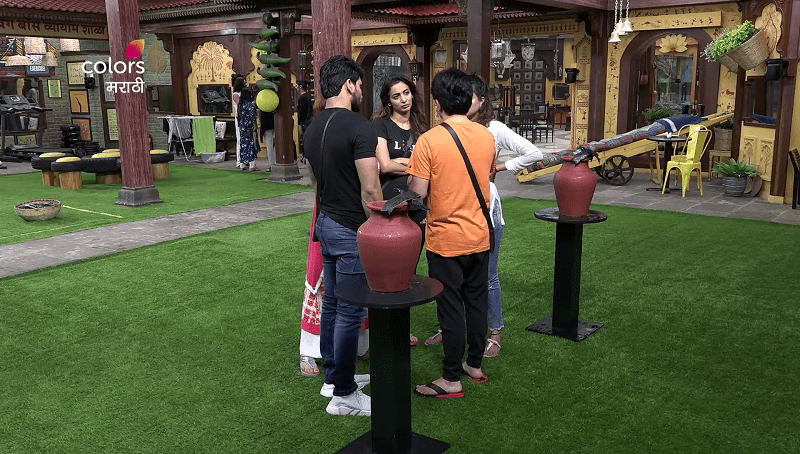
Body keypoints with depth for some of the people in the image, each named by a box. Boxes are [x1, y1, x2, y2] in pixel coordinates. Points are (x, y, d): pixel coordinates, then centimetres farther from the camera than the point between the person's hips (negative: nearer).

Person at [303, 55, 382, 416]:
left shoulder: (311, 130, 9)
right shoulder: (359, 128, -17)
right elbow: (370, 190, -20)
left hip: (325, 224, 9)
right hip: (352, 230, -9)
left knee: (332, 304, 17)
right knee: (350, 312, -1)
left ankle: (334, 376, 30)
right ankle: (344, 394, 8)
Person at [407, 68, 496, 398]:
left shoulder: (429, 141, -17)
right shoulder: (486, 136, 1)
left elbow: (418, 192, -17)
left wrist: (413, 172, 2)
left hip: (446, 239, -5)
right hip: (480, 235, 5)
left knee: (451, 307, 4)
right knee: (477, 301, 17)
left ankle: (452, 379, 15)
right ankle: (475, 365, 31)